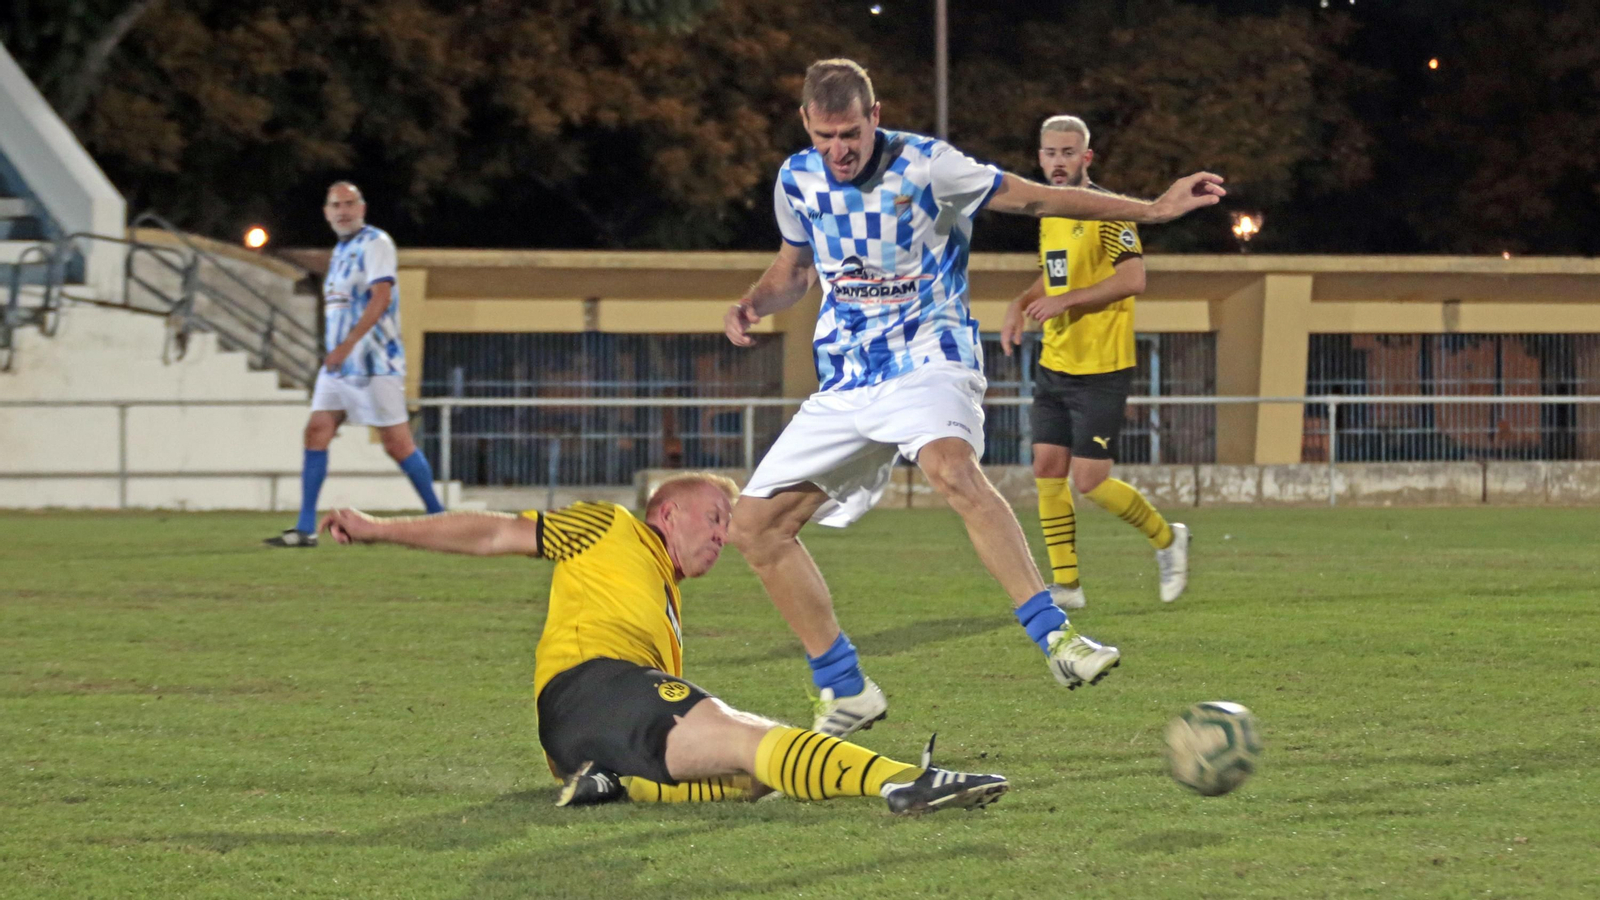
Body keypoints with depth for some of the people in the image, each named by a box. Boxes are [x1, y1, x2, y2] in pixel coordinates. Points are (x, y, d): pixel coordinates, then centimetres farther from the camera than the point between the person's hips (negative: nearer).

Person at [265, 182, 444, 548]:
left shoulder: (375, 244, -9)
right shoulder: (340, 251, 17)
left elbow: (380, 298, -20)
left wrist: (347, 345, -27)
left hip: (374, 363, -8)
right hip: (339, 363, 8)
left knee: (397, 443, -5)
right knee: (316, 432, -3)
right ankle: (305, 529, -5)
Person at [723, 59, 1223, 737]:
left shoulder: (925, 165, -10)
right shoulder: (797, 179, 3)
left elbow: (1038, 198, -5)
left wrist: (1154, 209, -9)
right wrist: (752, 304, 0)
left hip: (926, 360, -6)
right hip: (844, 386, 6)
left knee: (952, 469, -38)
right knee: (756, 526, -2)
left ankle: (1056, 638, -42)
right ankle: (845, 691, 10)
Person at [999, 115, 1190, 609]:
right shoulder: (1049, 214, 14)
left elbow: (1133, 278, -21)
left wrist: (1064, 300, -22)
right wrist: (1022, 304, 8)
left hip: (1101, 369, -8)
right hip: (1054, 364, 8)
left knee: (1090, 481, -8)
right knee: (1047, 470, 1)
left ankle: (1166, 537, 16)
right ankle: (1066, 583, 7)